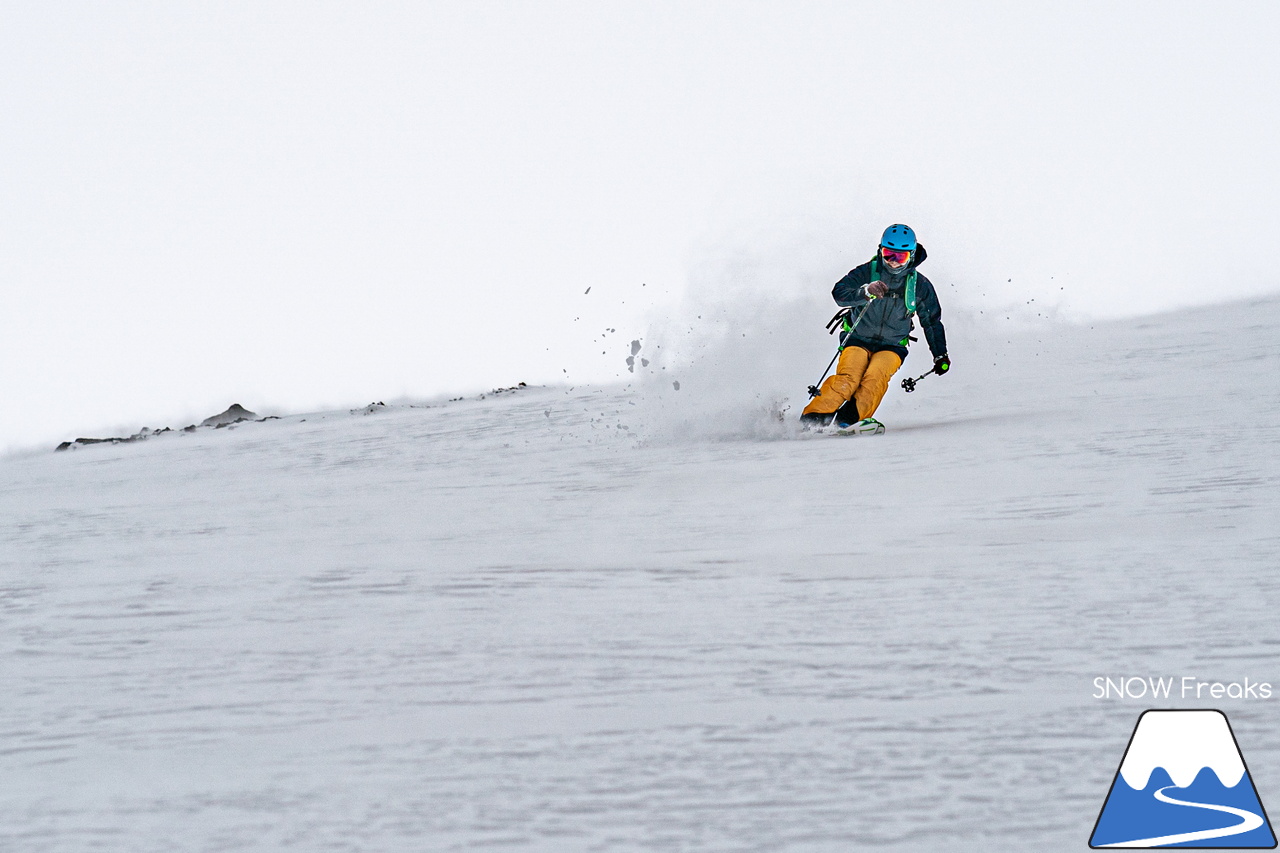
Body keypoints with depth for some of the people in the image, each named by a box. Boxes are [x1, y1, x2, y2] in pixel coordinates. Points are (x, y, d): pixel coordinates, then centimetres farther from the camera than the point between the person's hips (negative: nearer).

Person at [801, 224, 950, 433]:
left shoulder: (920, 286, 0)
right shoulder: (866, 273, -8)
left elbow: (932, 322, 12)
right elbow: (839, 293, -24)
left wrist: (940, 356, 6)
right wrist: (865, 292, -42)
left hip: (892, 345, 1)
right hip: (858, 339, -1)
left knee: (876, 377, -30)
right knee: (847, 378, -27)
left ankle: (849, 418, -40)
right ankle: (813, 417, -27)